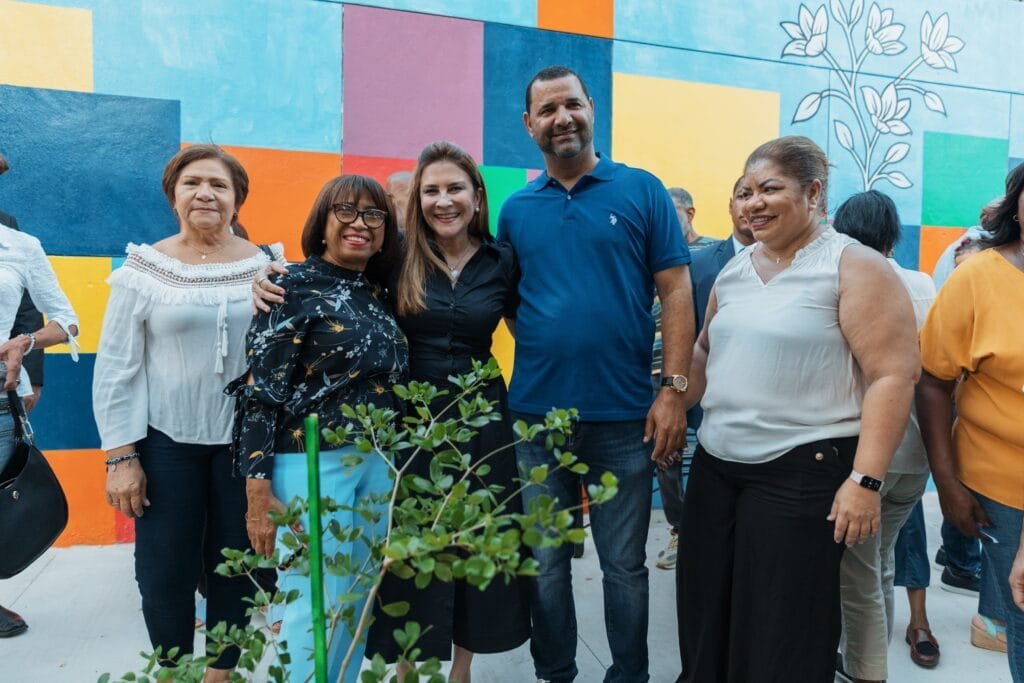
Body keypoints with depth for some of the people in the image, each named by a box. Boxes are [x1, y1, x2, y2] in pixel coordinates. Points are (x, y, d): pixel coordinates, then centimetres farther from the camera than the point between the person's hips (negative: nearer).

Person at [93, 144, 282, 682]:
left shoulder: (265, 265, -1)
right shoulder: (144, 267, -3)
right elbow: (115, 367, -3)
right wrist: (121, 455, -6)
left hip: (244, 440, 1)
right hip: (165, 441, 0)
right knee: (164, 572, 9)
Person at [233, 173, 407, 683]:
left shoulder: (378, 293, 11)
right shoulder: (296, 286, -8)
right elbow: (260, 390, -12)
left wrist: (393, 462, 14)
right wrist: (259, 491, -17)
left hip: (377, 466, 7)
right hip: (312, 464, -6)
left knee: (359, 602, 15)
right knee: (317, 613, -1)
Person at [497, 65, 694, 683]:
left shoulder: (642, 191, 0)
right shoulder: (516, 211, 7)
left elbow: (676, 293, -4)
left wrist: (674, 390, -10)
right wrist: (541, 345, -2)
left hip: (625, 417, -2)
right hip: (534, 415, 3)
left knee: (625, 565, 12)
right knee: (545, 564, 14)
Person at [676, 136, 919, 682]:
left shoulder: (853, 267, -8)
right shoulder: (734, 269, 12)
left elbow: (893, 374, -14)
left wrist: (865, 479, -19)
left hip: (802, 472, -6)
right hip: (715, 465, 6)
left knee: (783, 629, 5)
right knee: (706, 611, 15)